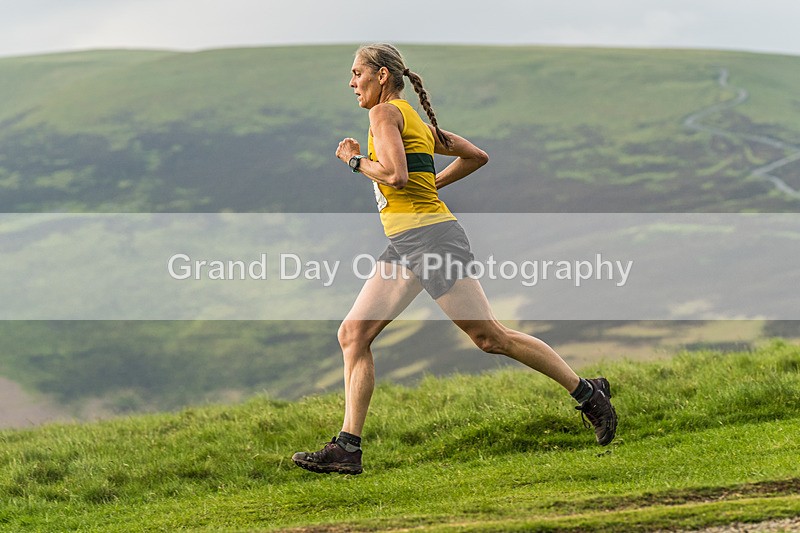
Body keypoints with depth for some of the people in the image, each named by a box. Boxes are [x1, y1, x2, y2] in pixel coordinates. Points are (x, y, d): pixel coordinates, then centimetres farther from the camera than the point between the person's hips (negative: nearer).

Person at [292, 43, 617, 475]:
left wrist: (355, 159, -4)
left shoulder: (385, 112, -6)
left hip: (429, 236, -10)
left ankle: (588, 393, 4)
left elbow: (395, 175, -20)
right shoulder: (417, 123, 21)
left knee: (490, 336, -6)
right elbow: (477, 156, 26)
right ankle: (347, 449, -3)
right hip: (404, 245, 10)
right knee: (353, 334, 1)